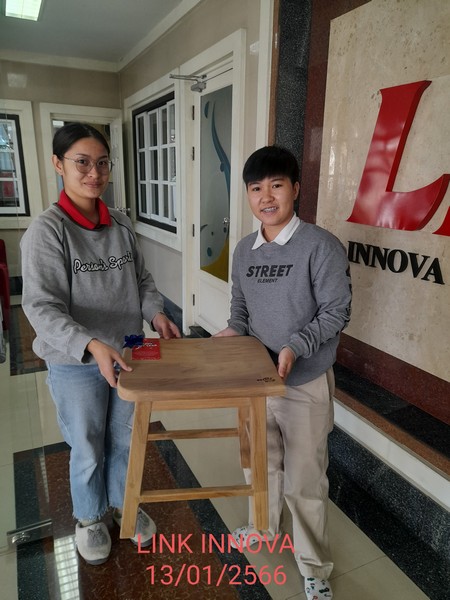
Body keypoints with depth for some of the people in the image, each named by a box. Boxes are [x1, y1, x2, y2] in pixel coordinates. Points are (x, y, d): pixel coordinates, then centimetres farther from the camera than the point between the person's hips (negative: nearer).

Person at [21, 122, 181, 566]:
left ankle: (122, 503, 50)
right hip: (75, 364, -4)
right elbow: (42, 307, -21)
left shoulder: (120, 224, 0)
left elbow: (142, 279, 10)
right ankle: (89, 518, 45)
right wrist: (91, 345, -34)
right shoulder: (46, 230, -16)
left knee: (124, 439, 22)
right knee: (88, 450, 16)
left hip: (127, 354, 5)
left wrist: (155, 313, -8)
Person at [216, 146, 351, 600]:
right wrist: (234, 331, -7)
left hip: (305, 385, -5)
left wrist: (295, 347, -25)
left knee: (304, 479, 9)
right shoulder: (244, 251, 3)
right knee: (258, 463, 24)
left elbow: (336, 311, -14)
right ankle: (263, 527, 52)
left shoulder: (321, 246, -16)